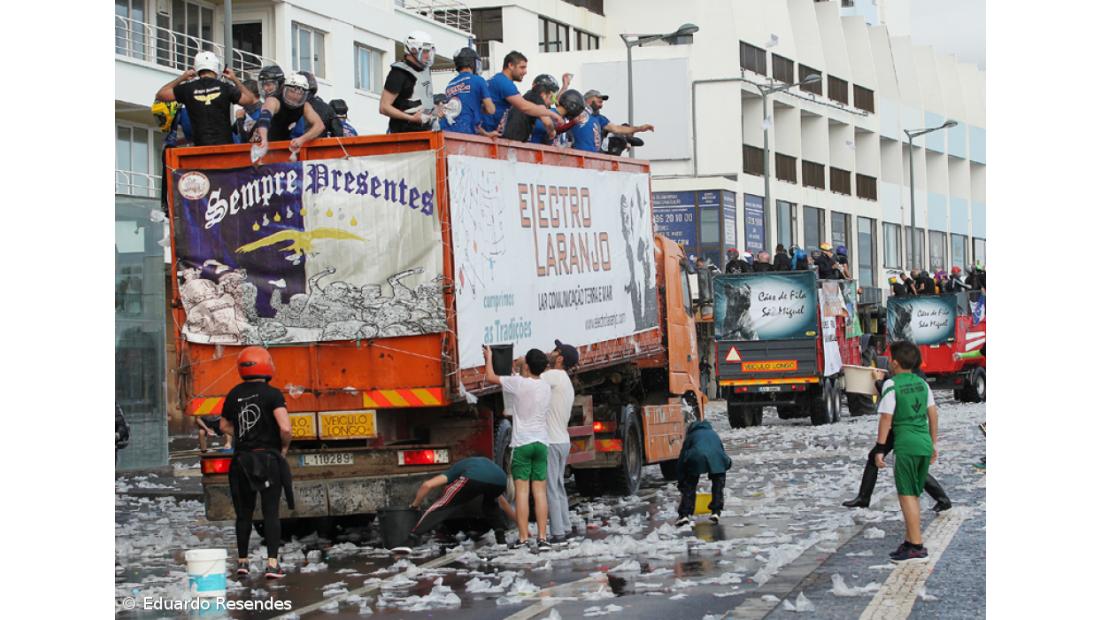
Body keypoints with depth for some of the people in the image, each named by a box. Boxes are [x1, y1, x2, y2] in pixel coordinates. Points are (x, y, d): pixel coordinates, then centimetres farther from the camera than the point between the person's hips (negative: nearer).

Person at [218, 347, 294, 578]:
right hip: (268, 459, -4)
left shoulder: (234, 395, 4)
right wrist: (284, 447, -2)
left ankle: (242, 561, 23)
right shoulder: (272, 394, -12)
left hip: (242, 461, 4)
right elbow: (285, 428, -20)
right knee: (271, 512, -1)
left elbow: (225, 426, 18)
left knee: (244, 513, 15)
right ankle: (272, 564, -8)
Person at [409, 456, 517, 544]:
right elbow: (502, 502, 55)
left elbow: (427, 485, 21)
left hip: (474, 479, -4)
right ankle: (501, 539, 21)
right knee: (490, 504, 37)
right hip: (500, 481, 4)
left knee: (444, 505, 11)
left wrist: (415, 504, 35)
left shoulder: (454, 470, 36)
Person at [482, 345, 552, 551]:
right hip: (541, 442, 4)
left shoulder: (518, 384, -10)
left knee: (522, 491, -2)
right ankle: (542, 538, -1)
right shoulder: (546, 387, 6)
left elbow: (491, 378, 1)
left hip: (521, 443, -4)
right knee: (540, 491, 3)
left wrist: (489, 357, 19)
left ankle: (523, 538, -5)